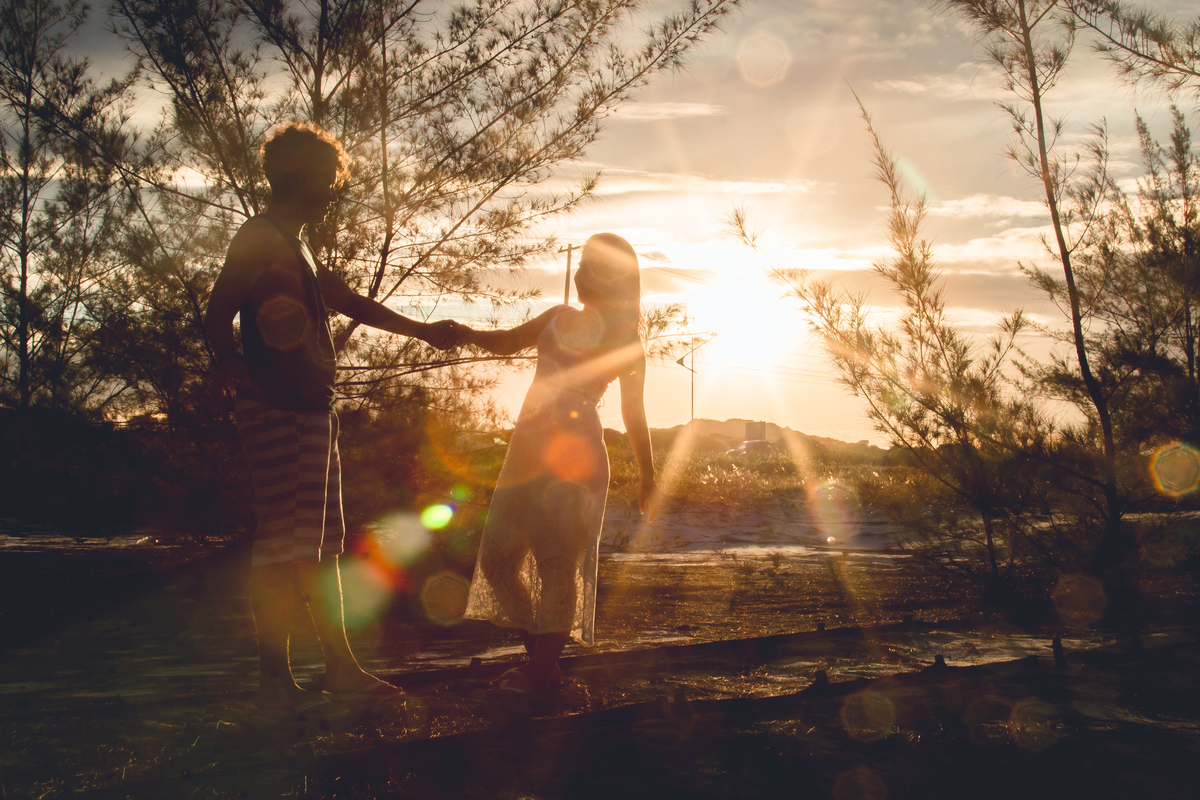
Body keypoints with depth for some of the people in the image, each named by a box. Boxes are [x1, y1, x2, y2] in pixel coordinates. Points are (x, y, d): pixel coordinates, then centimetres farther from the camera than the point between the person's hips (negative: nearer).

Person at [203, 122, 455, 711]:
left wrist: (423, 331, 35)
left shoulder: (297, 249, 23)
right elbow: (217, 314, -16)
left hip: (311, 409, 10)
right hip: (276, 412, -10)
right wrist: (231, 362, -31)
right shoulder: (258, 239, -6)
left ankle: (340, 666, 16)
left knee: (321, 542, 10)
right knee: (282, 542, -10)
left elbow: (354, 305, 31)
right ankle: (273, 679, -6)